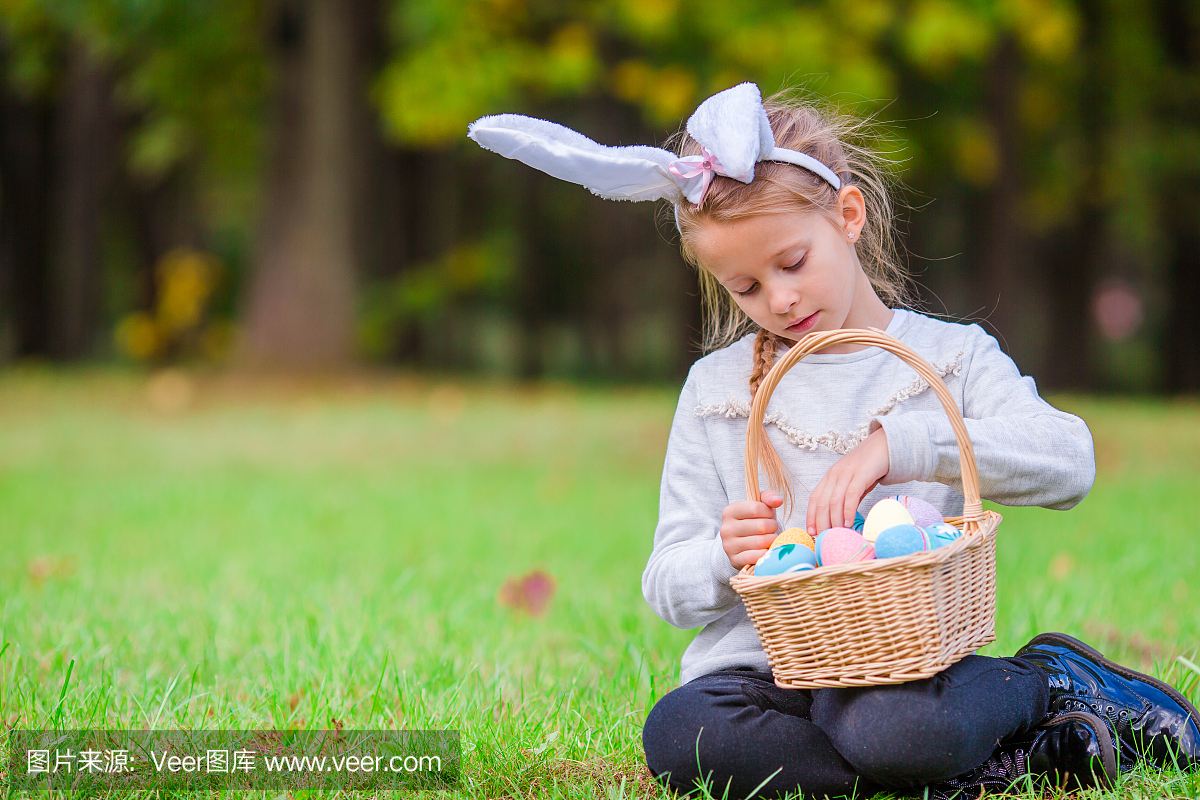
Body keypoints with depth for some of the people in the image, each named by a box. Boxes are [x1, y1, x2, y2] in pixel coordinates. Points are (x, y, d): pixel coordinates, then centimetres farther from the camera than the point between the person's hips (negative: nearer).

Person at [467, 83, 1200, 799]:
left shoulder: (949, 357, 8)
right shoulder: (718, 389, 12)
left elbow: (1069, 460, -11)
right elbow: (668, 585, 12)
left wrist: (897, 444, -22)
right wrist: (724, 559, -14)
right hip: (760, 662, 4)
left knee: (885, 726, -40)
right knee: (678, 735, -32)